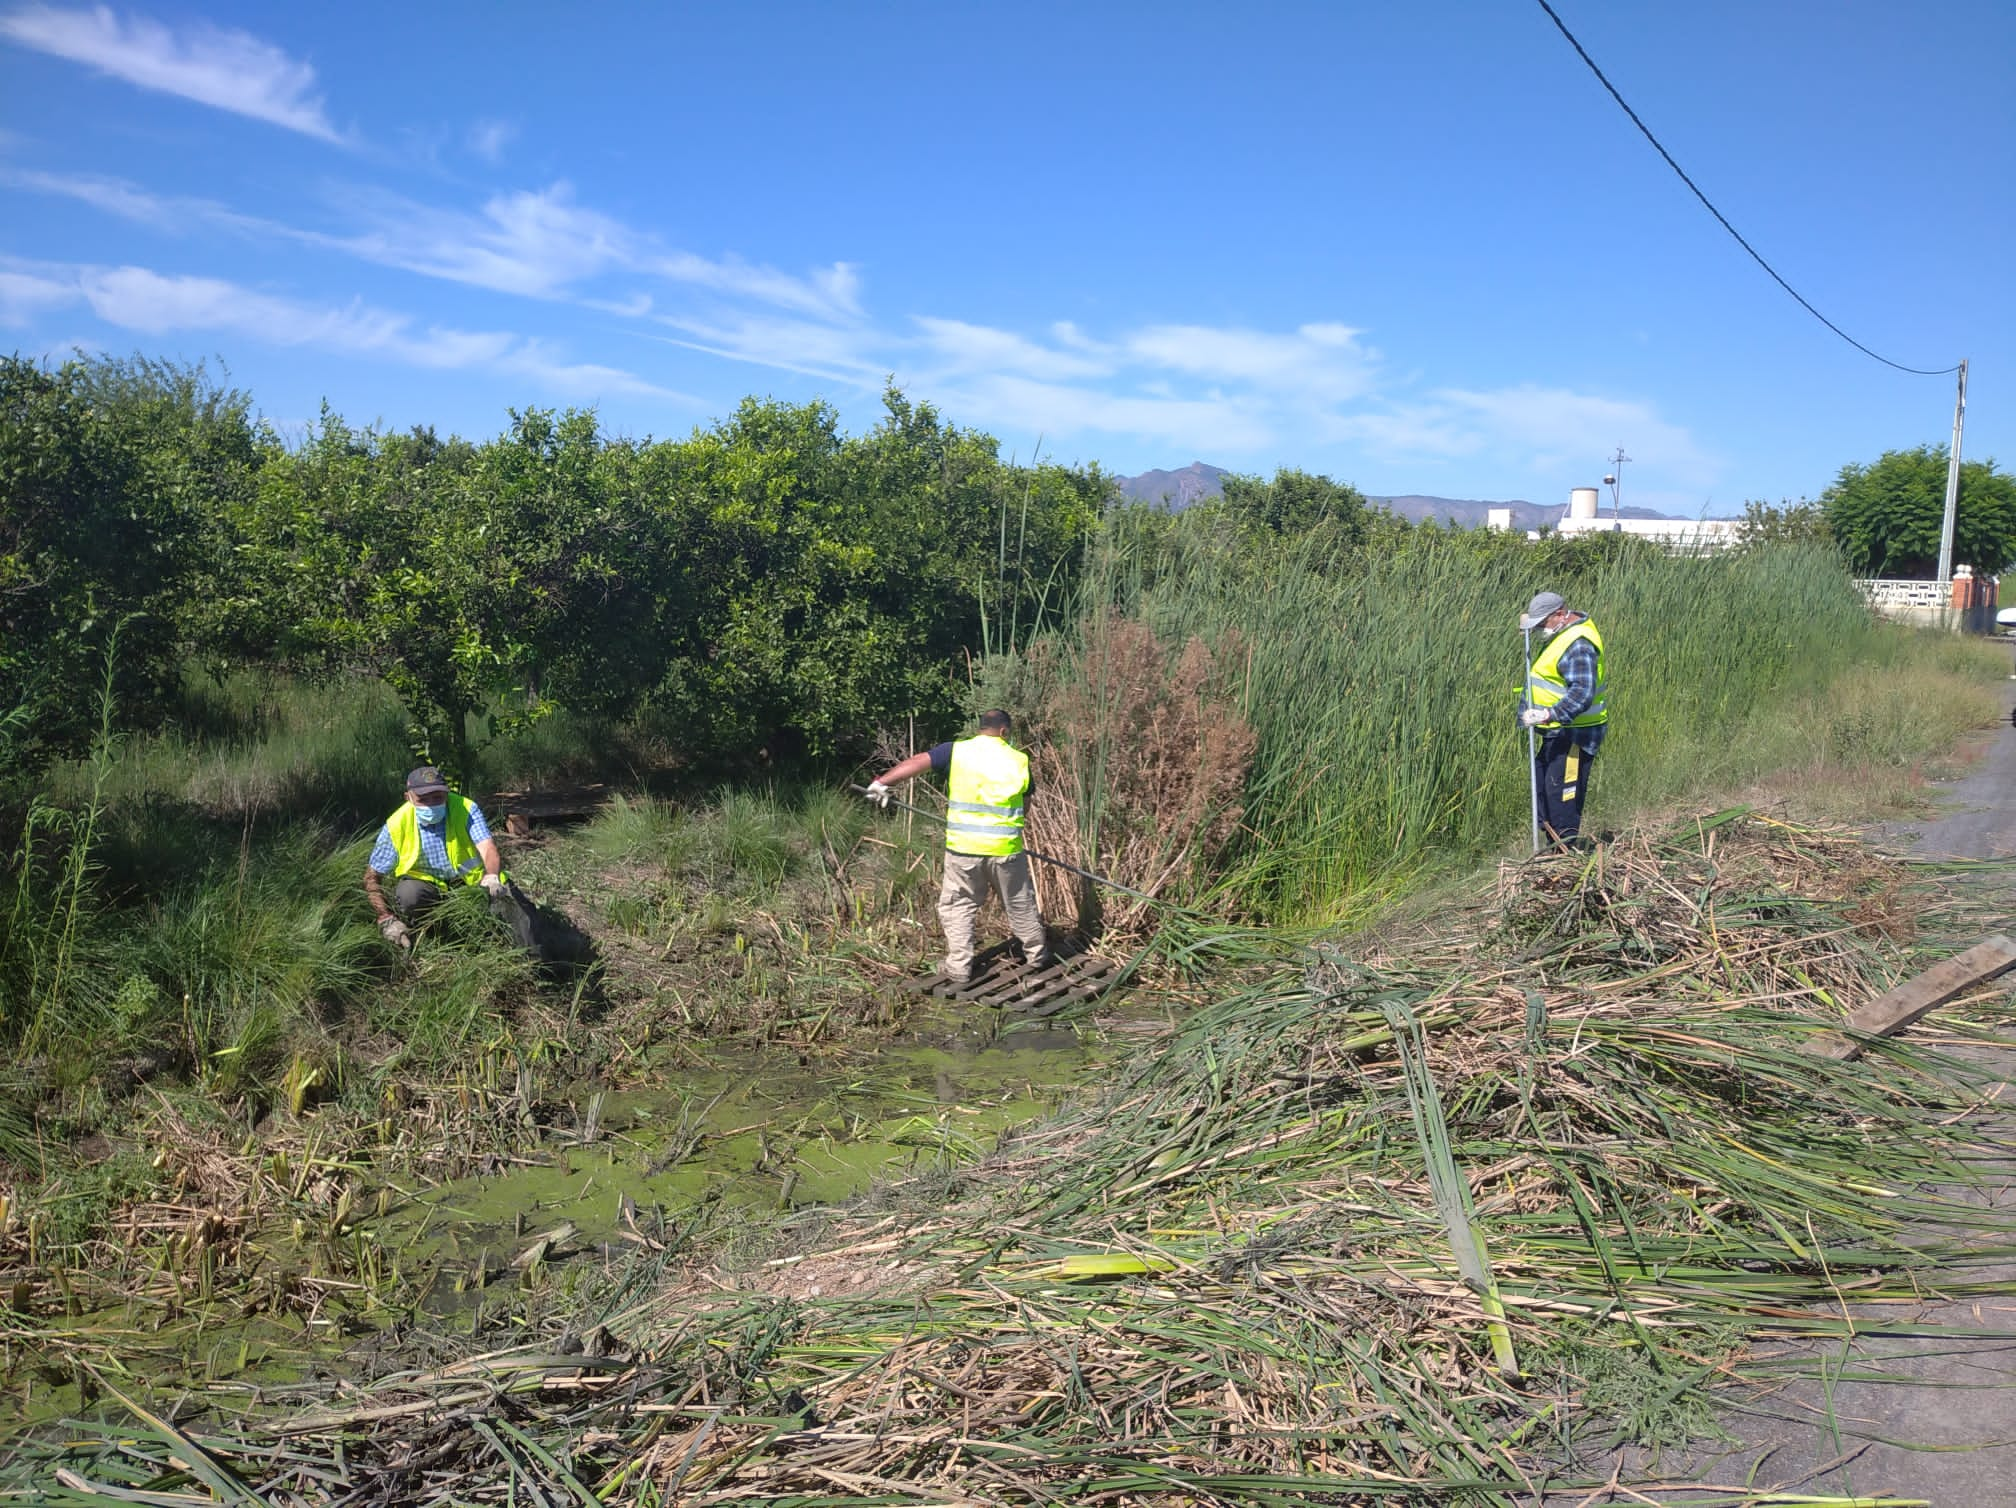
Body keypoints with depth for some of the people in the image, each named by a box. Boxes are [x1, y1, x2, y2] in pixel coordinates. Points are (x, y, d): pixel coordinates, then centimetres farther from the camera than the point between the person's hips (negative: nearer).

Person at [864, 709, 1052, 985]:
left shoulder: (956, 752, -3)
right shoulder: (1019, 760, 2)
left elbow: (918, 762, -14)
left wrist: (882, 782, -15)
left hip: (963, 848, -1)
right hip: (1005, 848, 1)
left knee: (958, 907, 15)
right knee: (1020, 905, 19)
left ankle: (959, 968, 12)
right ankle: (1037, 955, 34)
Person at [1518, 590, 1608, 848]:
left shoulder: (1578, 645, -23)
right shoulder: (1563, 632, 10)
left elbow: (1582, 694, -32)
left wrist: (1550, 715, -42)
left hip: (1572, 733, -11)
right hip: (1554, 730, 11)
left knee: (1560, 791, -10)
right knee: (1543, 786, 17)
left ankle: (1567, 846, -3)